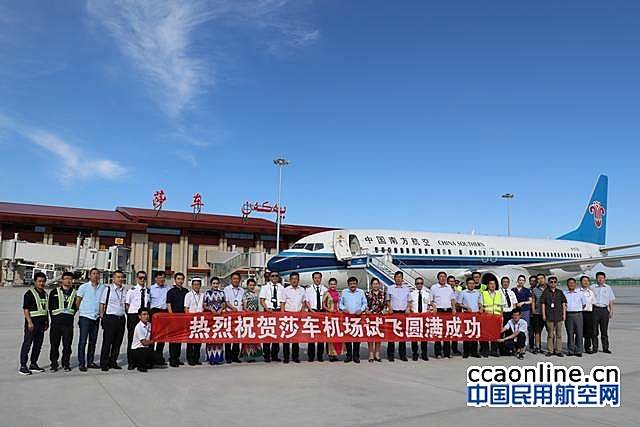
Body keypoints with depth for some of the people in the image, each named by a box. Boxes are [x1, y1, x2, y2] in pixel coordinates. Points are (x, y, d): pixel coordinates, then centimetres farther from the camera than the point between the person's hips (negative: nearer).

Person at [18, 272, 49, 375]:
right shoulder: (29, 293, -7)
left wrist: (47, 321, 17)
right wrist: (29, 322, -19)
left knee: (38, 344, 10)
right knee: (27, 344, -5)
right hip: (32, 322, -7)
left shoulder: (45, 293, 14)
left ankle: (33, 364, 20)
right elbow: (25, 309, -12)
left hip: (41, 323, 7)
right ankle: (23, 366, -1)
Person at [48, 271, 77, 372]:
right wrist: (54, 318, 2)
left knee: (67, 344, 3)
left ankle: (66, 364, 14)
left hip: (68, 323, 1)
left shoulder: (75, 293, 11)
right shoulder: (54, 292, 9)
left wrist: (70, 316, 2)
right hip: (56, 322, 0)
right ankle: (54, 364, 13)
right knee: (54, 344, 2)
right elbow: (50, 307, 8)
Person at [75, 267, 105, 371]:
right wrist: (80, 311, 7)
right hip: (85, 317, -4)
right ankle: (82, 363, 0)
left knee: (93, 341, 9)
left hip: (96, 317, 4)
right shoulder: (83, 287, -1)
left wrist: (101, 313, 8)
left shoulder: (102, 288, 7)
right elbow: (77, 301, 4)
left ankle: (90, 362, 18)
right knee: (83, 340, -5)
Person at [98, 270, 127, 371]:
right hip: (110, 318, -5)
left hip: (121, 318, 5)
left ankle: (113, 362, 19)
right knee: (107, 342, -1)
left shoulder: (124, 290, 12)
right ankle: (104, 364, 8)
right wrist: (102, 317, -6)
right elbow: (102, 304, -1)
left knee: (118, 342, 8)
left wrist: (127, 316, 12)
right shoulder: (108, 289, -2)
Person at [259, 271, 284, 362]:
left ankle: (275, 355, 13)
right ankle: (266, 355, 5)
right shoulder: (265, 287, 1)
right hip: (268, 310, -2)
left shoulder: (281, 287, 8)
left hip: (278, 311, 3)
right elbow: (262, 300, -1)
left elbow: (283, 301, 10)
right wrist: (267, 309, -15)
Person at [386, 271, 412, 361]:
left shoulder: (406, 289, 11)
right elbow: (388, 301, 12)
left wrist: (408, 309, -2)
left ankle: (402, 354, 12)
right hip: (393, 312, -1)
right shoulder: (390, 289, 6)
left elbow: (409, 301, 14)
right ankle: (390, 354, 3)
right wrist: (390, 308, -4)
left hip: (404, 313, 1)